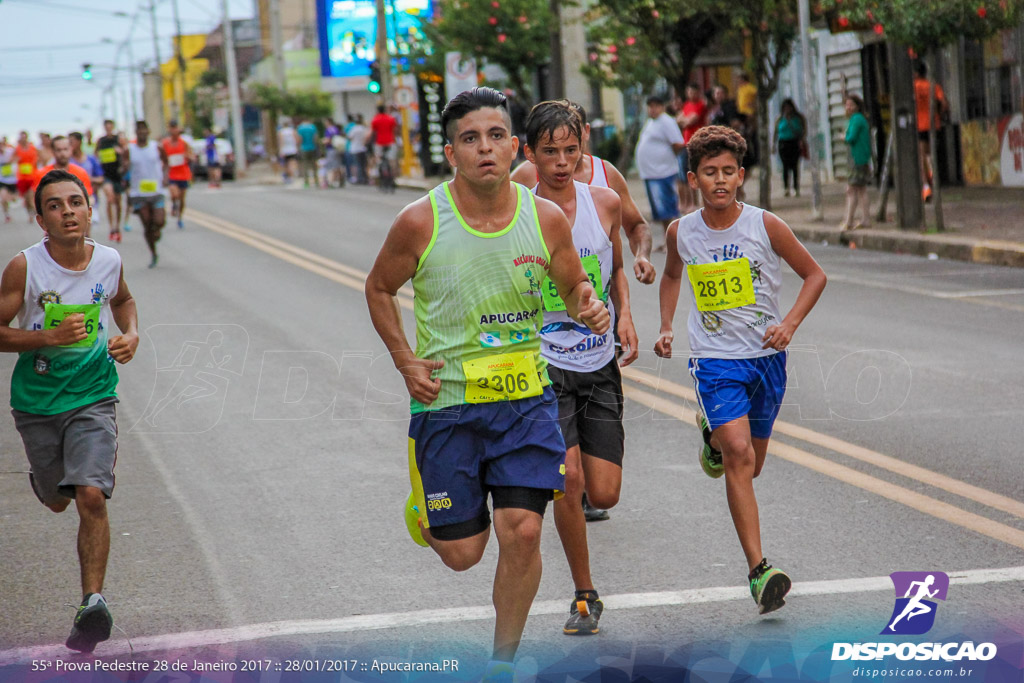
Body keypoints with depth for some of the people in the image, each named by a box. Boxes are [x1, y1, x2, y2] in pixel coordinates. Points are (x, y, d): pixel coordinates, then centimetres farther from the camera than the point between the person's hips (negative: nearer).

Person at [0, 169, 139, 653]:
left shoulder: (108, 261, -5)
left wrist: (131, 334, -1)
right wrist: (49, 337, -25)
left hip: (92, 398, 0)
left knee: (91, 496, -18)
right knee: (57, 501, 18)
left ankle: (92, 604, -14)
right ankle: (43, 477, 57)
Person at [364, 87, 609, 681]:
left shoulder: (546, 218, -5)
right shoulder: (420, 222, -11)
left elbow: (574, 286, 11)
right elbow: (379, 289, 7)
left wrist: (590, 309, -12)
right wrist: (406, 360, -4)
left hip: (526, 397, 1)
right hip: (446, 401, -1)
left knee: (523, 532, -10)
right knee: (462, 553, 3)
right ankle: (428, 506, 41)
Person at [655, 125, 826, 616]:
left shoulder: (765, 226, -9)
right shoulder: (682, 232, -3)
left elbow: (814, 275, 2)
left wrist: (789, 324, -11)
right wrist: (666, 328, 10)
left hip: (766, 357, 1)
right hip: (715, 358, -1)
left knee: (750, 465, 13)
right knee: (738, 454, -20)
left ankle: (714, 433, 49)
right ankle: (758, 570, -19)